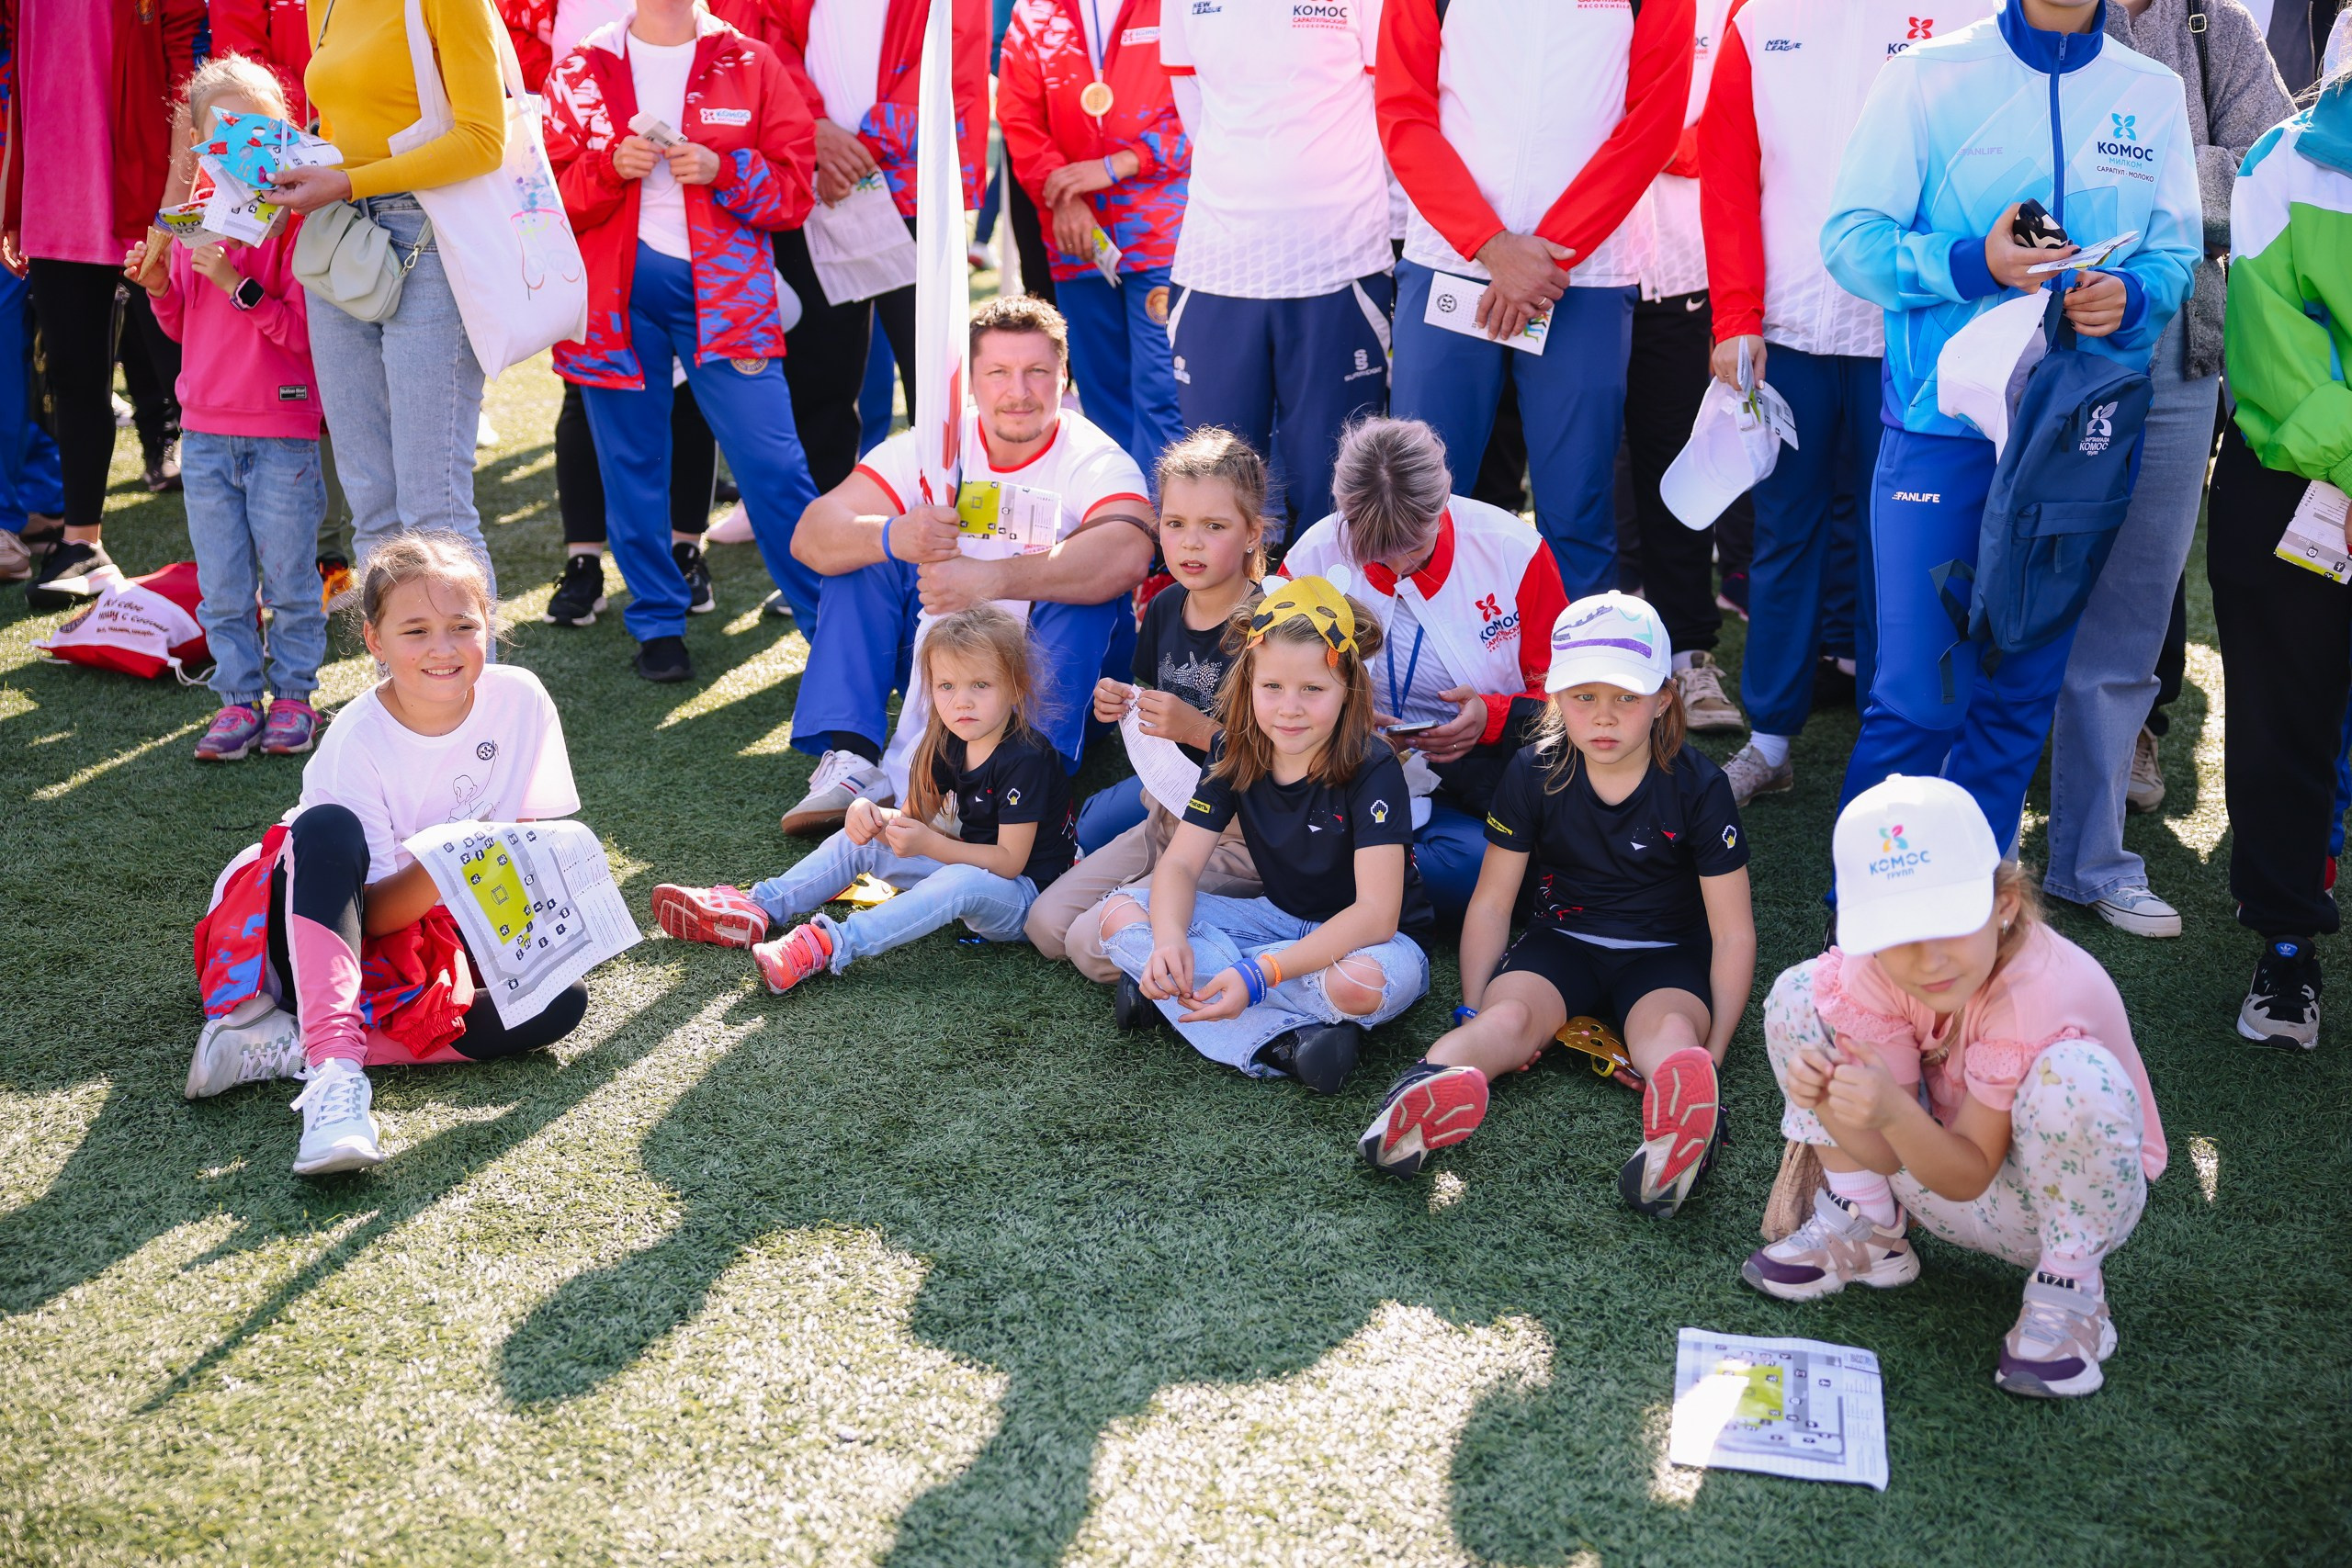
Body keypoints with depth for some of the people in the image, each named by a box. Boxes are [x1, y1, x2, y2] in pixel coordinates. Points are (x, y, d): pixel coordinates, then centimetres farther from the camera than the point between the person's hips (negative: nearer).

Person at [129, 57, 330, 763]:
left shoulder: (292, 221, -9)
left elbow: (303, 330, -16)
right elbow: (184, 327, 17)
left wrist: (238, 285, -23)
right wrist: (158, 286, -2)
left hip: (282, 433, -5)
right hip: (205, 432, 5)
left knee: (289, 578, 5)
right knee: (220, 585, 9)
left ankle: (293, 694, 18)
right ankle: (237, 698, 18)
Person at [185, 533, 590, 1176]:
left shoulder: (519, 698, -12)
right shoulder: (358, 743, -21)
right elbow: (375, 913, -23)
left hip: (449, 934, 4)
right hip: (342, 934, -4)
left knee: (561, 998, -26)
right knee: (330, 828, -36)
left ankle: (291, 1045, -26)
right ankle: (334, 1070, -47)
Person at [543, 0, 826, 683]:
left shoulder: (748, 63, 6)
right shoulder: (581, 71, 8)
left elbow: (794, 187, 2)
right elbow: (553, 193, 5)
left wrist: (723, 171, -15)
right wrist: (612, 168, -13)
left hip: (723, 287, -1)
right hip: (613, 288, 2)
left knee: (773, 464, -6)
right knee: (632, 465, 7)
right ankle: (658, 624, 21)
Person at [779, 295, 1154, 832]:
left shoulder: (1095, 461, -17)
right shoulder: (931, 445, -8)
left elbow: (1127, 555, -41)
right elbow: (811, 537, -18)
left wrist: (990, 578, -51)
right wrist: (893, 537, -41)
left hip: (1058, 670, -3)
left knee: (1086, 586, -30)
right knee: (863, 552, -14)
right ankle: (852, 761, -22)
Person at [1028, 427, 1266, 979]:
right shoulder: (1165, 608, 3)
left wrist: (1199, 728, -27)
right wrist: (1122, 709, -5)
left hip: (1240, 838, -7)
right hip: (1169, 817, 8)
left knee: (1095, 944, -17)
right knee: (1046, 924, 2)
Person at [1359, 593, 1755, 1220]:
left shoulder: (1697, 786, -11)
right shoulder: (1532, 775, -7)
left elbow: (1733, 933, -8)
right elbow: (1491, 906, -1)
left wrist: (1714, 1049, -18)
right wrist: (1472, 1015, -13)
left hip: (1665, 954, -2)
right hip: (1562, 940, 2)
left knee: (1671, 1031, -36)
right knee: (1510, 1014, -31)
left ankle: (1680, 1135, -69)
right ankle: (1423, 1090, -61)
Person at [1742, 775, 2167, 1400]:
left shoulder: (2043, 991, -33)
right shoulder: (1874, 971, -19)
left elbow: (1968, 1177, -27)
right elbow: (1889, 1152, -17)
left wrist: (1896, 1113, -46)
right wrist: (1828, 1101, -38)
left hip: (2050, 1202, -4)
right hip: (1936, 1166, 5)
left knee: (2075, 1074, -39)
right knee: (1798, 994, -12)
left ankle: (2068, 1289, -13)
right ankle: (1866, 1231, 5)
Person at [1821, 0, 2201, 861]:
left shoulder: (2153, 92, 9)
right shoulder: (1928, 74, 0)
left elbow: (2176, 254, 12)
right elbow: (1850, 238, -5)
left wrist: (2129, 296, -11)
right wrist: (1974, 264, -20)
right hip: (1942, 426, -4)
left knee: (2025, 689, 10)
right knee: (1919, 693, -6)